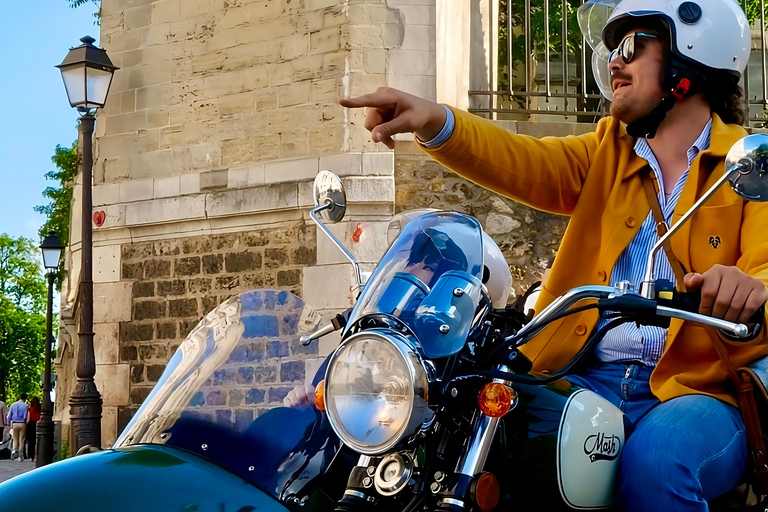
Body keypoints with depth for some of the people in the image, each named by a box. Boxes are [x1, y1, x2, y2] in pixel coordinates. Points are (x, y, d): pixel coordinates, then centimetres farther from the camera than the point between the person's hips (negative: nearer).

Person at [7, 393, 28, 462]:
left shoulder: (13, 405, 3)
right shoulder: (25, 406, -8)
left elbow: (9, 416, 6)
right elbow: (25, 417, -11)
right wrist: (26, 423, 5)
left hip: (14, 424, 3)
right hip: (22, 424, -3)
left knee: (15, 439, 13)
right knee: (21, 440, 5)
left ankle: (14, 450, -13)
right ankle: (20, 456, 6)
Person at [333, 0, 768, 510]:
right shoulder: (607, 152, 20)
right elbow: (521, 163, 2)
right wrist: (433, 121, -17)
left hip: (696, 390, -4)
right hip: (587, 379, 4)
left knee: (656, 460, -36)